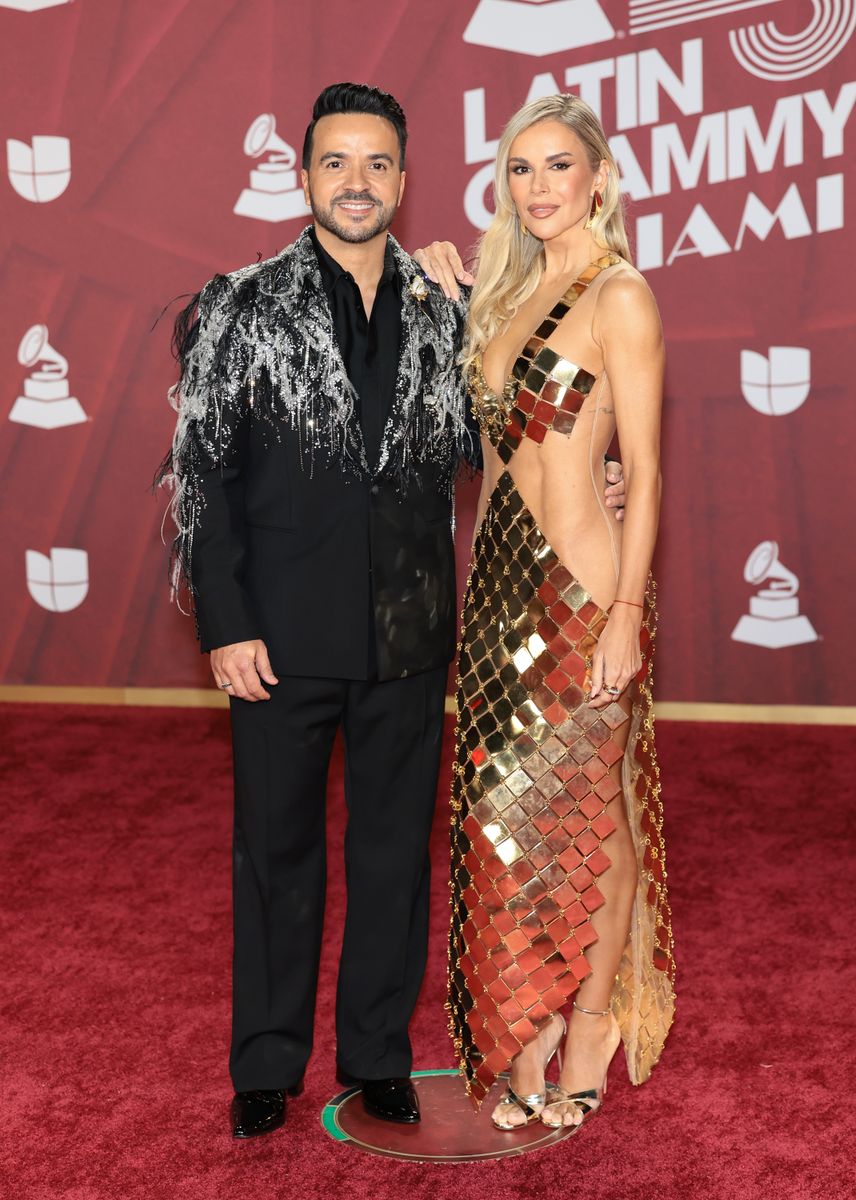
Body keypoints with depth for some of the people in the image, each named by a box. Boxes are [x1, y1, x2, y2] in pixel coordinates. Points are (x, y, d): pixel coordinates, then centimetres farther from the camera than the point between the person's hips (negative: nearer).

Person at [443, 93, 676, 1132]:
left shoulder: (620, 296, -10)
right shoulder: (516, 289, 13)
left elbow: (644, 472, -14)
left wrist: (626, 612, -16)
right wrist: (481, 580, 13)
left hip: (581, 585, -7)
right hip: (504, 578, 8)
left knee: (583, 812, 3)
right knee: (508, 805, 11)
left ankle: (585, 1048, 18)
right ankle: (527, 1038, 24)